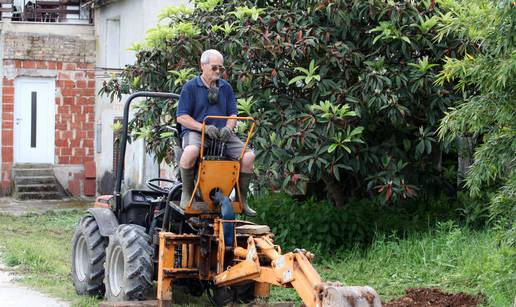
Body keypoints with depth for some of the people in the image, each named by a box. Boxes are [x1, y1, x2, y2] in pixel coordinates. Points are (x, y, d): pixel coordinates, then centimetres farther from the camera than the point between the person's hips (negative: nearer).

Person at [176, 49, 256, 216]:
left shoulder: (226, 87, 15)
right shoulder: (190, 87, 1)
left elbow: (232, 114, 14)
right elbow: (181, 117, -4)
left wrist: (228, 128, -10)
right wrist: (204, 128, -17)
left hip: (222, 134, 4)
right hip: (195, 132, -4)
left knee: (248, 155, -19)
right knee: (191, 151, -40)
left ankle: (241, 199, -4)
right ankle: (186, 192, -19)